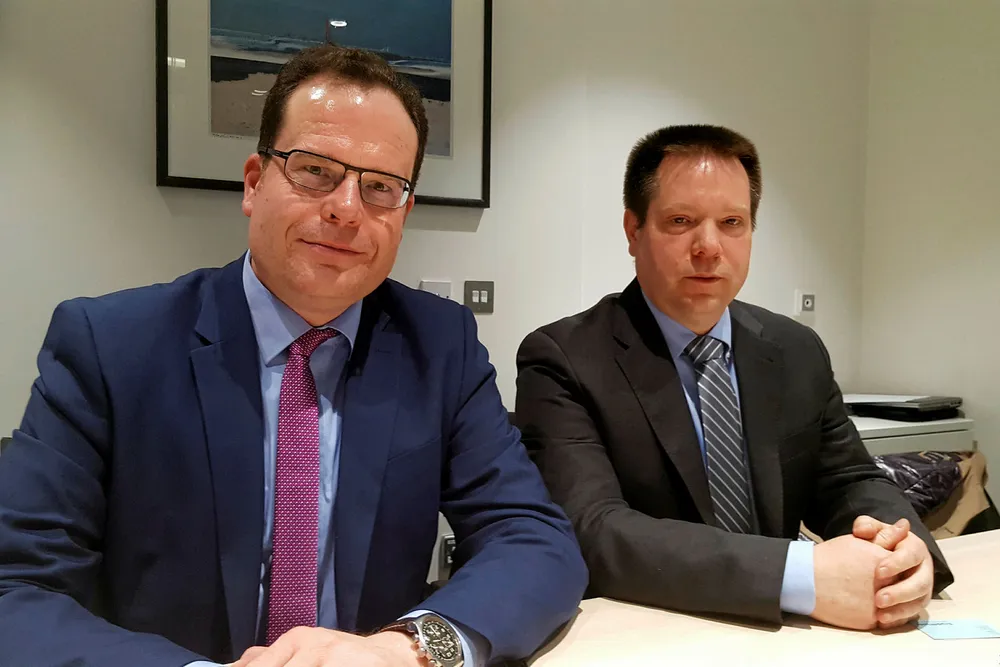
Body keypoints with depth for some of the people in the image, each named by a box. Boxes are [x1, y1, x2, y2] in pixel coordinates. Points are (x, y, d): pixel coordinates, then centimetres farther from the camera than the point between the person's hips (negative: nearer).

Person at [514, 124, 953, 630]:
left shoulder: (799, 352, 5)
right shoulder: (562, 360, -12)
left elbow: (849, 481, 8)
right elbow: (593, 533, -22)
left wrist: (904, 547, -14)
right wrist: (802, 575, -29)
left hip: (776, 641, 5)